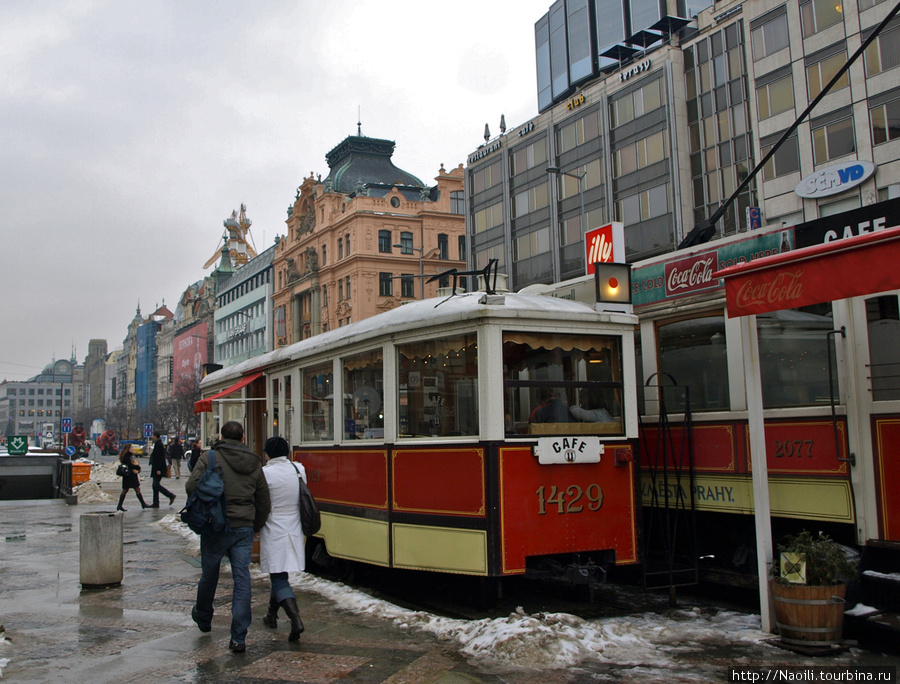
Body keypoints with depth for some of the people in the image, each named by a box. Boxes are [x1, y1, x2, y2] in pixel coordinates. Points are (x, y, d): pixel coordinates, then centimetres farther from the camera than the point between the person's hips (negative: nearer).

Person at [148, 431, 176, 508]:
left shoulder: (158, 444, -15)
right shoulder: (158, 444, 16)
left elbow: (159, 458, -21)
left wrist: (158, 469, -23)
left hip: (158, 468, -10)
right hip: (157, 468, 10)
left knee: (157, 485, -11)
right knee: (155, 485, 9)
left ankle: (171, 496, -8)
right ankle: (156, 503, 11)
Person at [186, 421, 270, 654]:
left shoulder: (209, 458, -3)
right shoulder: (254, 464, 9)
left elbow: (191, 486, -14)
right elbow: (264, 503, 11)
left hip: (215, 527, -2)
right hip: (244, 528, 2)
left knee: (209, 575, 18)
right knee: (242, 580, 1)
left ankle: (203, 618, 42)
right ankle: (239, 638, -2)